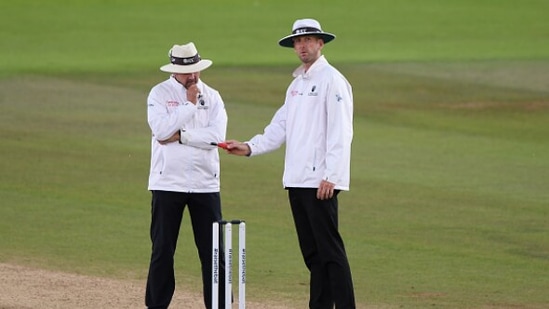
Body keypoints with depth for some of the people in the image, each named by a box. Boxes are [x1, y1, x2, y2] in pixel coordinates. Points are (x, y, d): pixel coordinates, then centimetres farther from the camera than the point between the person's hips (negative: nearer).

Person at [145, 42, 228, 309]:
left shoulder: (212, 96, 8)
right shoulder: (160, 94, 1)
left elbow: (217, 135, -8)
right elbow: (161, 130, -15)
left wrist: (180, 136, -13)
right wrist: (189, 104, -11)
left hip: (205, 184, 2)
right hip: (167, 184, -2)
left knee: (213, 249, 1)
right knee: (163, 249, 2)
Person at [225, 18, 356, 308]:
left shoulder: (332, 80, -7)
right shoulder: (296, 84, 20)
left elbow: (339, 132, -14)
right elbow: (280, 128, 19)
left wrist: (330, 176, -19)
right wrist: (250, 147, 4)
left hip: (320, 181, -9)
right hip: (296, 180, 9)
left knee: (330, 250, -11)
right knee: (312, 252, 9)